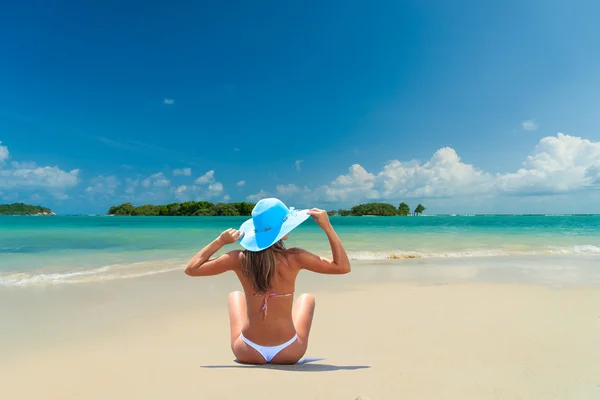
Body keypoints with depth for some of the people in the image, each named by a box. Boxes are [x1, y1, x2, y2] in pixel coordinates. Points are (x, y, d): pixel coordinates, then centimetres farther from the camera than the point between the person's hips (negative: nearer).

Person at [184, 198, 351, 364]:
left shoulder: (239, 259, -14)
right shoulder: (294, 258, -19)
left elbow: (191, 269, -2)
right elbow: (343, 267, -9)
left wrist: (219, 241, -3)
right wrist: (327, 227, -9)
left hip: (248, 354, 2)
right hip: (288, 354, -1)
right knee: (307, 298, 27)